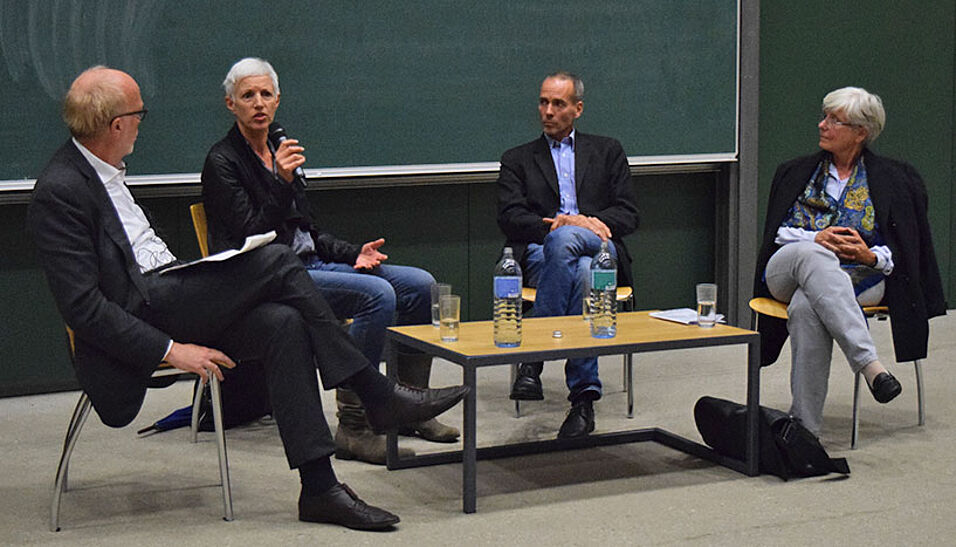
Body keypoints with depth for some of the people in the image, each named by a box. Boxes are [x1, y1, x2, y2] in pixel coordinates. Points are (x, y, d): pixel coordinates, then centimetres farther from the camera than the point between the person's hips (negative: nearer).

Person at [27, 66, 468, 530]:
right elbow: (82, 306, -18)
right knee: (275, 261, -20)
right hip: (140, 312, -9)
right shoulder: (59, 192, -13)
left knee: (282, 324, -14)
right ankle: (379, 396, -11)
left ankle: (319, 488, -14)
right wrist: (169, 350, -20)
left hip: (165, 297, 9)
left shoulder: (103, 171, 17)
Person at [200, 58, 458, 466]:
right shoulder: (223, 162, -6)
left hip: (310, 264, 9)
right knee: (377, 294, -30)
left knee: (418, 283, -3)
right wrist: (282, 182, -24)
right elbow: (252, 236, -17)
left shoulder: (277, 152, 18)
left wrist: (354, 254, 7)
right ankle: (352, 428, -26)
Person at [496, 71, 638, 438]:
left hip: (598, 247, 0)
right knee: (579, 271, -39)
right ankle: (584, 398, -41)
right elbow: (510, 219, 6)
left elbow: (627, 216, 11)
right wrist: (560, 222, -13)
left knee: (564, 240, -39)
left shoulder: (607, 152, 23)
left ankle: (535, 354, -40)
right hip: (540, 254, 0)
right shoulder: (517, 160, 23)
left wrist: (568, 225, -7)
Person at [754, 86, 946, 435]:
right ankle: (869, 363, -51)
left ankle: (805, 427, -41)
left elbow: (904, 252, 8)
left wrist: (870, 256, -14)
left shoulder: (894, 180, 14)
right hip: (787, 272, 2)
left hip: (859, 278, -2)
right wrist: (816, 238, -10)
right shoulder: (796, 173, 21)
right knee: (812, 254, -39)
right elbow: (776, 233, 10)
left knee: (806, 306, -39)